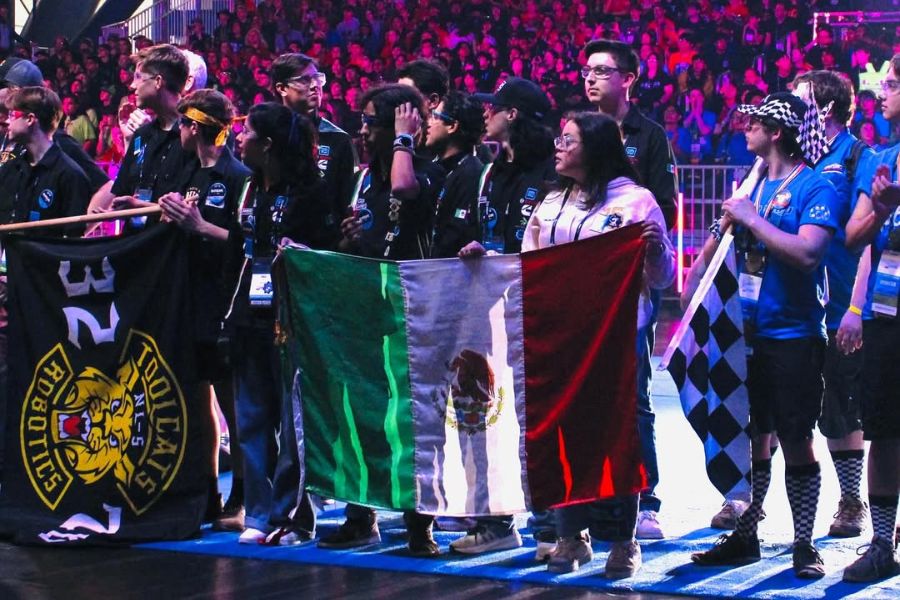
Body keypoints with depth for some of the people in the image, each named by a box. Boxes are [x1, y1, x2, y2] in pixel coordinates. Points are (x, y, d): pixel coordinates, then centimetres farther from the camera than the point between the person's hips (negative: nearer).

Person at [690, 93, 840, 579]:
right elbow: (722, 242, 23)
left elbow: (808, 253, -23)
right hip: (748, 332, 6)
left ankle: (804, 545, 8)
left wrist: (753, 220, -17)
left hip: (793, 334, -6)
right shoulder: (752, 184, 12)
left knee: (796, 442, -1)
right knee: (750, 438, 11)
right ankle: (744, 535, 21)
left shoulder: (815, 187, -9)